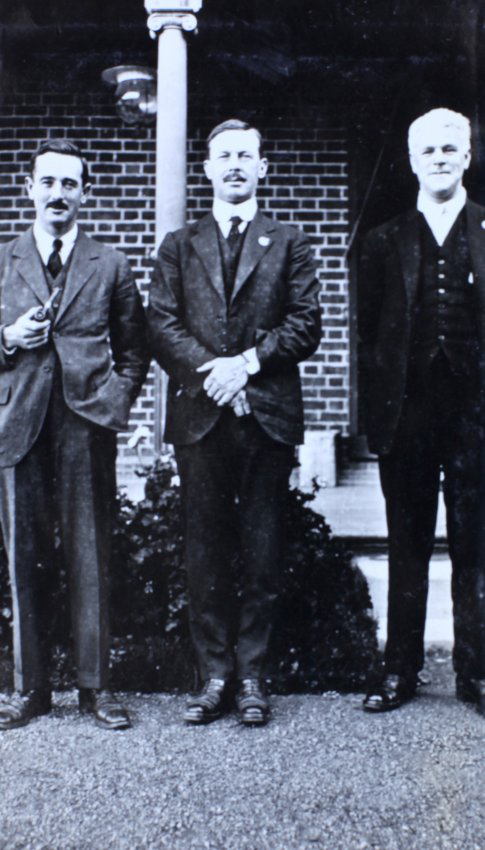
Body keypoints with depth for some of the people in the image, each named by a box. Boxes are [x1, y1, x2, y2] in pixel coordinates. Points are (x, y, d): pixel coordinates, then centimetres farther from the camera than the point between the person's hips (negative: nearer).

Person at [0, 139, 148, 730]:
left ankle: (95, 686, 13)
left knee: (90, 559, 2)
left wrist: (117, 400, -1)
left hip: (87, 427, -1)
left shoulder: (110, 267, 10)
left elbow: (133, 348, 12)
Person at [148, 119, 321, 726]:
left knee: (262, 555, 3)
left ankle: (251, 675, 15)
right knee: (204, 553, 4)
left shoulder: (288, 244, 12)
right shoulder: (179, 246, 15)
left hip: (267, 415, -1)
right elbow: (162, 327, 4)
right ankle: (215, 675, 16)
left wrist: (247, 363, -12)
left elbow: (306, 325, 1)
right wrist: (212, 374, -10)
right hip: (198, 417, 1)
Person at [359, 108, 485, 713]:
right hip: (406, 413, 1)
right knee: (408, 546, 8)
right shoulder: (385, 241, 11)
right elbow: (369, 331, 8)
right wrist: (382, 404, -1)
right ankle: (400, 670, 18)